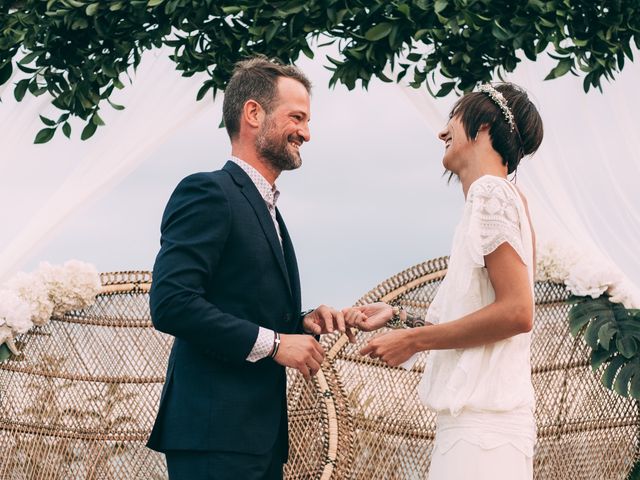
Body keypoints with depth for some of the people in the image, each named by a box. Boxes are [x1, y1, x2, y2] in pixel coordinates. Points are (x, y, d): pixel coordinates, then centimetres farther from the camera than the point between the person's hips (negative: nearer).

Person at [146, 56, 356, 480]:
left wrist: (304, 322, 5)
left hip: (262, 434, 9)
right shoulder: (208, 193, -9)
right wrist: (272, 342, -17)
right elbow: (171, 304, -20)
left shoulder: (266, 210, 21)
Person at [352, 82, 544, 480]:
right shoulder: (493, 194, 19)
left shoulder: (491, 190, -8)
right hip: (479, 417, 9)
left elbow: (517, 312, -17)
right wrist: (398, 316, 19)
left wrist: (413, 340, -11)